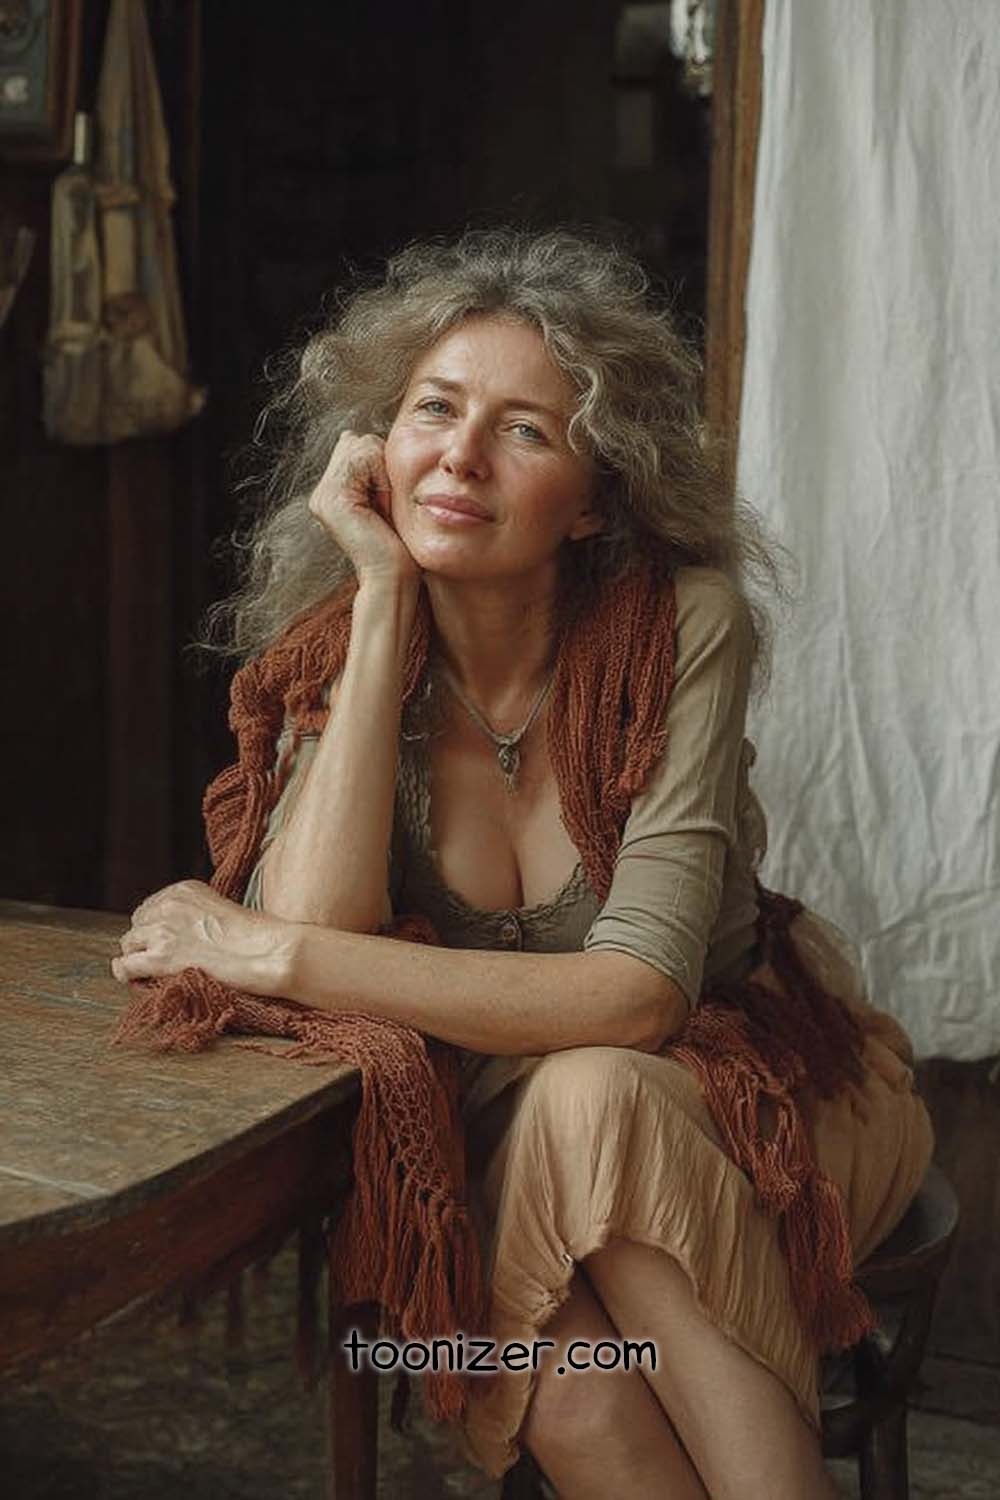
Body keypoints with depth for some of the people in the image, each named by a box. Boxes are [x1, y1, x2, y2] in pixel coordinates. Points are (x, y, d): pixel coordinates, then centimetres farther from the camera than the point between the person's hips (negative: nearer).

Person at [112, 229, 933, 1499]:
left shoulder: (680, 624, -19)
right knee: (569, 1394, -31)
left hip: (756, 1101, -1)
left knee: (587, 1097, -35)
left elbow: (640, 994, -27)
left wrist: (275, 955, -27)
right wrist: (383, 602, -23)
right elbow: (313, 927, -25)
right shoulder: (336, 654, -8)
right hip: (511, 1145, 1)